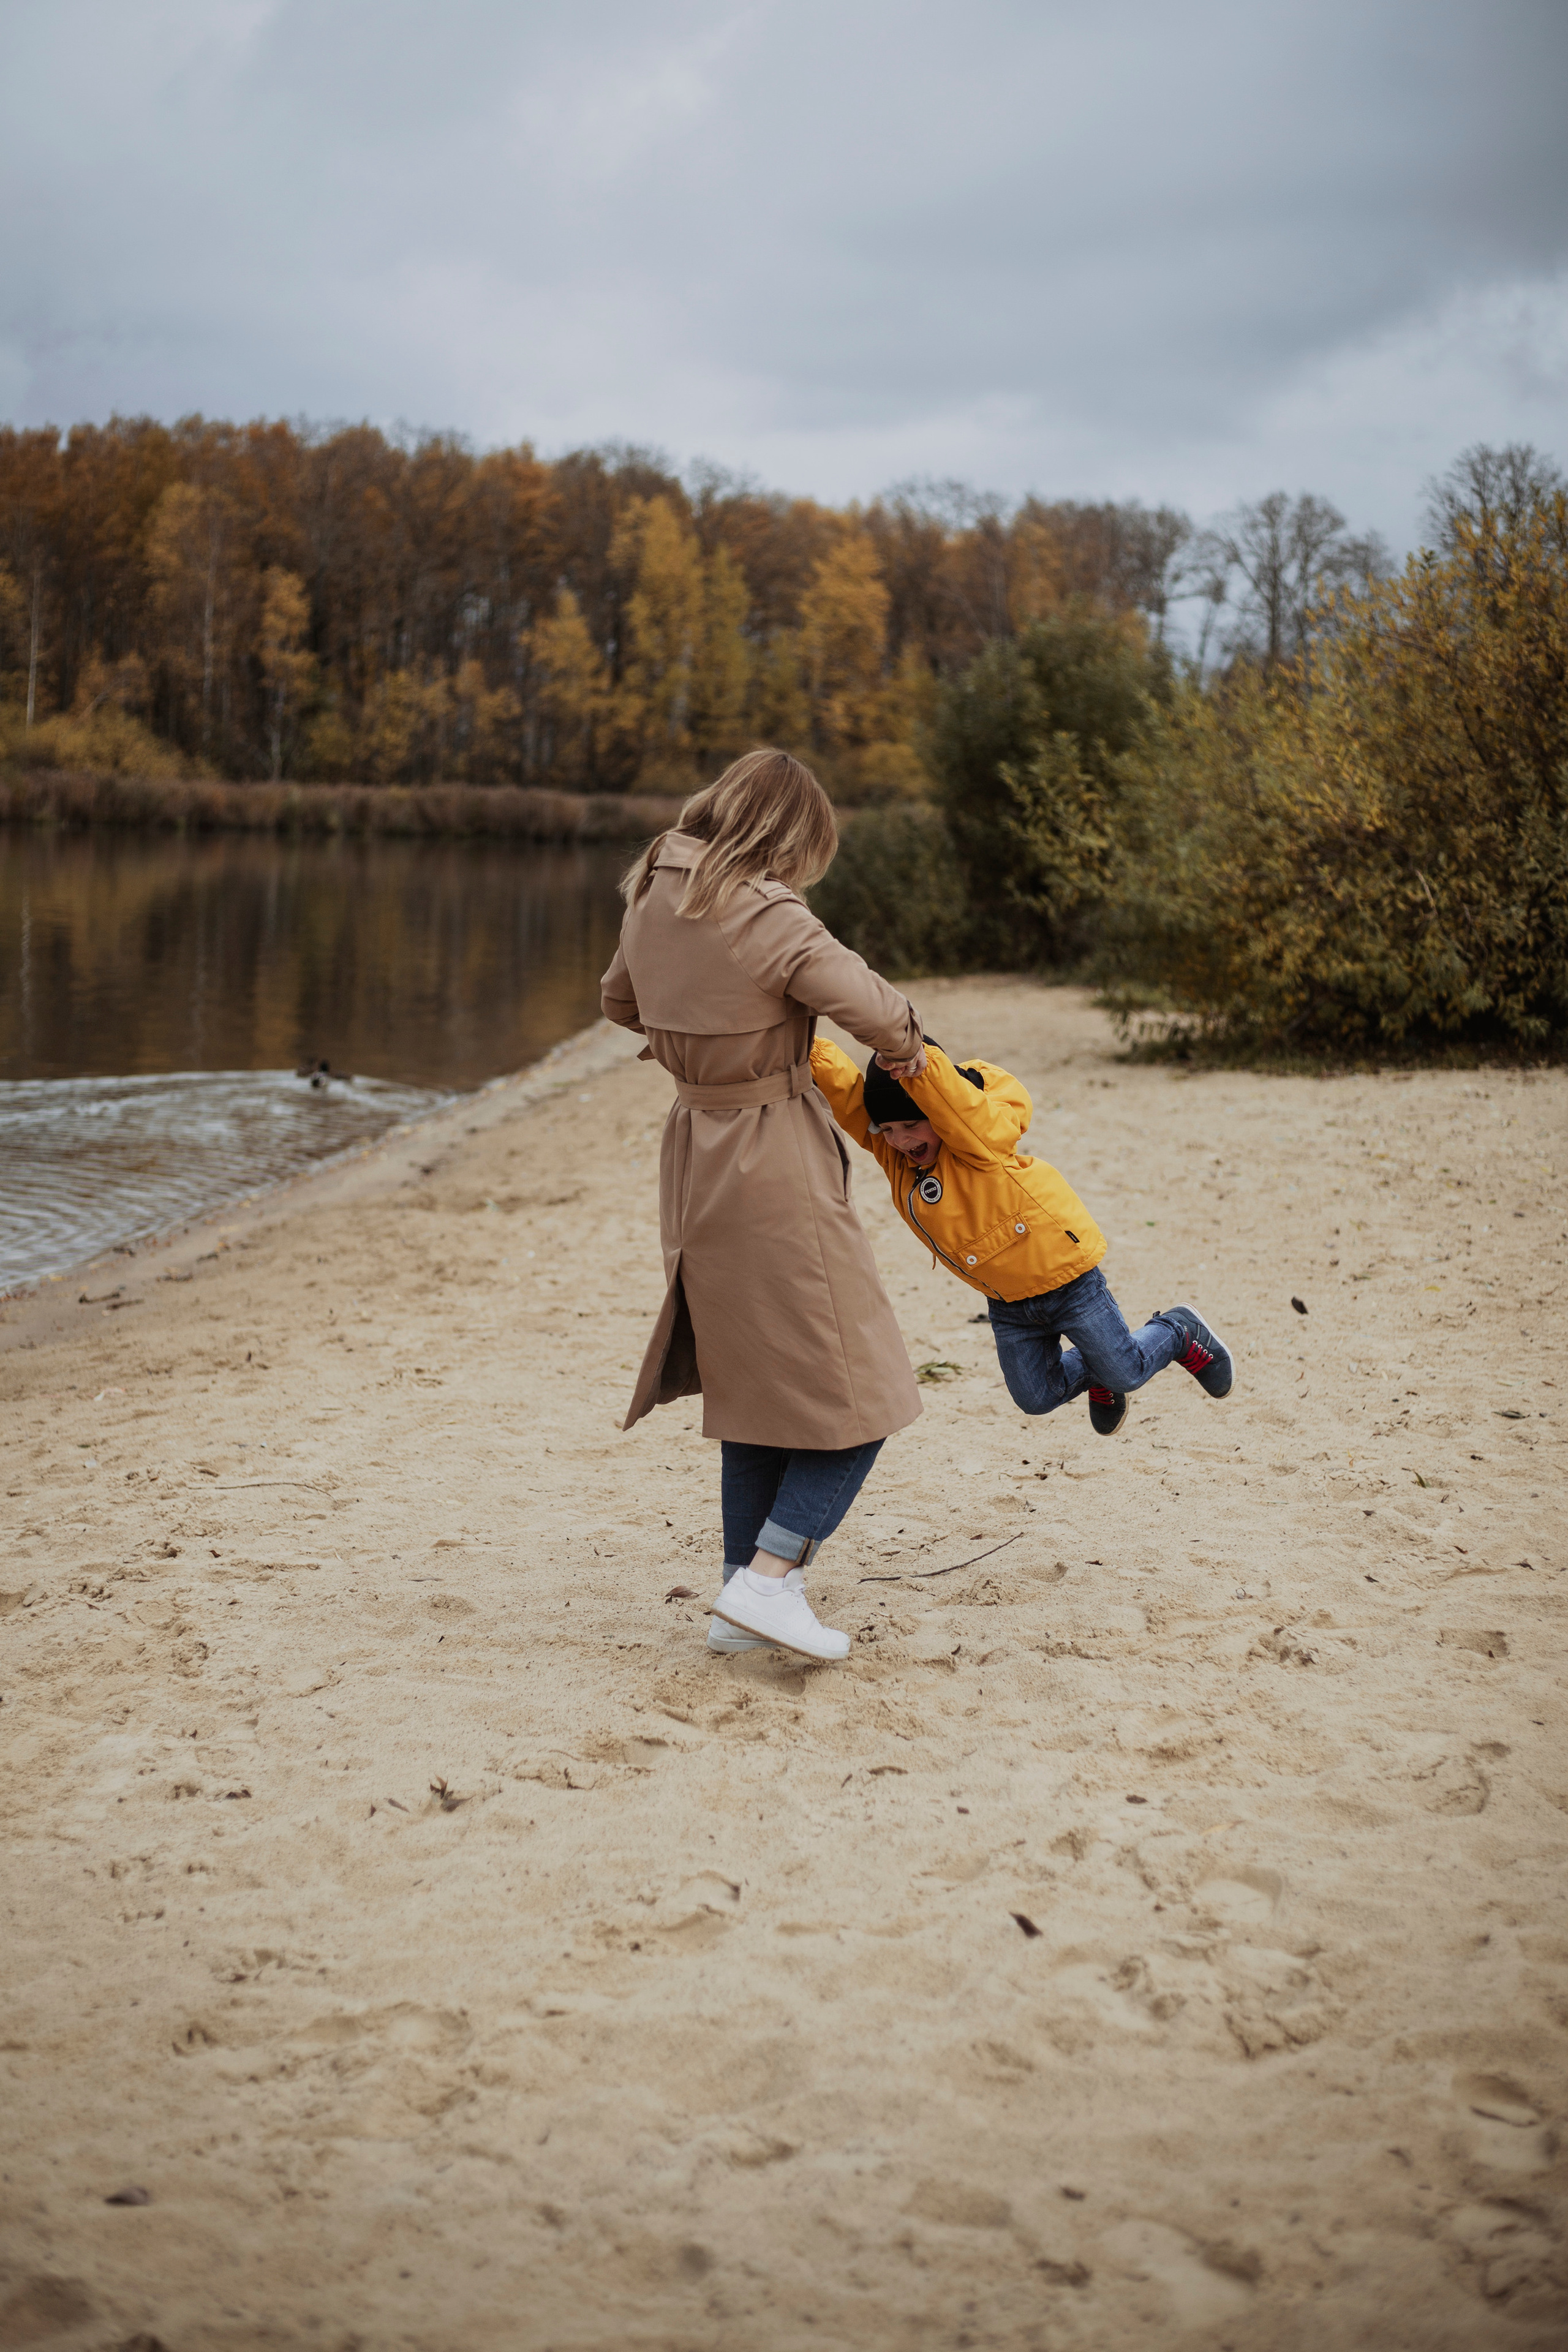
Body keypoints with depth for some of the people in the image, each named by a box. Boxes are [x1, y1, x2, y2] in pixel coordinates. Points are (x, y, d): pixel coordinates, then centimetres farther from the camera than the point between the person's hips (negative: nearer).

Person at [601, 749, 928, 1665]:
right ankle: (769, 1577, -6)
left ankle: (745, 1598, 22)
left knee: (755, 1387, 18)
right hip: (775, 1168, -8)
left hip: (698, 1157, 8)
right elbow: (878, 1013, -19)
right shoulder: (770, 919, -19)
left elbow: (621, 1001, 23)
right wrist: (910, 1049, 1)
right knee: (855, 1393, 2)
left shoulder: (654, 901, 5)